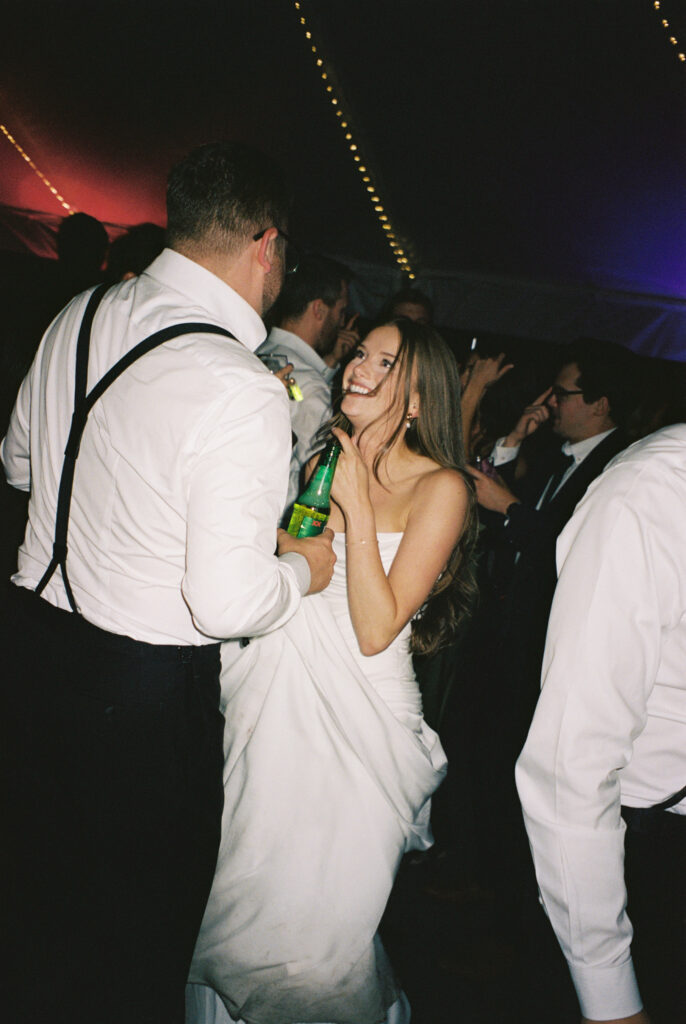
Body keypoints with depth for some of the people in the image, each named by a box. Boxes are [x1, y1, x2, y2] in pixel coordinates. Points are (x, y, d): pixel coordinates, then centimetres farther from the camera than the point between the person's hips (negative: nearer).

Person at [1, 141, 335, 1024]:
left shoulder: (79, 317, -1)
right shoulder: (243, 393, -25)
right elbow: (228, 603, -26)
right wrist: (303, 568, -6)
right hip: (145, 691, -7)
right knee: (137, 944, 18)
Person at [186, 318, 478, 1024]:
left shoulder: (440, 487, -10)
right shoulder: (328, 457, 6)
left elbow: (376, 630, -16)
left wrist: (357, 504, -19)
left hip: (354, 724, -5)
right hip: (273, 700, 5)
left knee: (313, 923, 7)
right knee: (236, 900, 16)